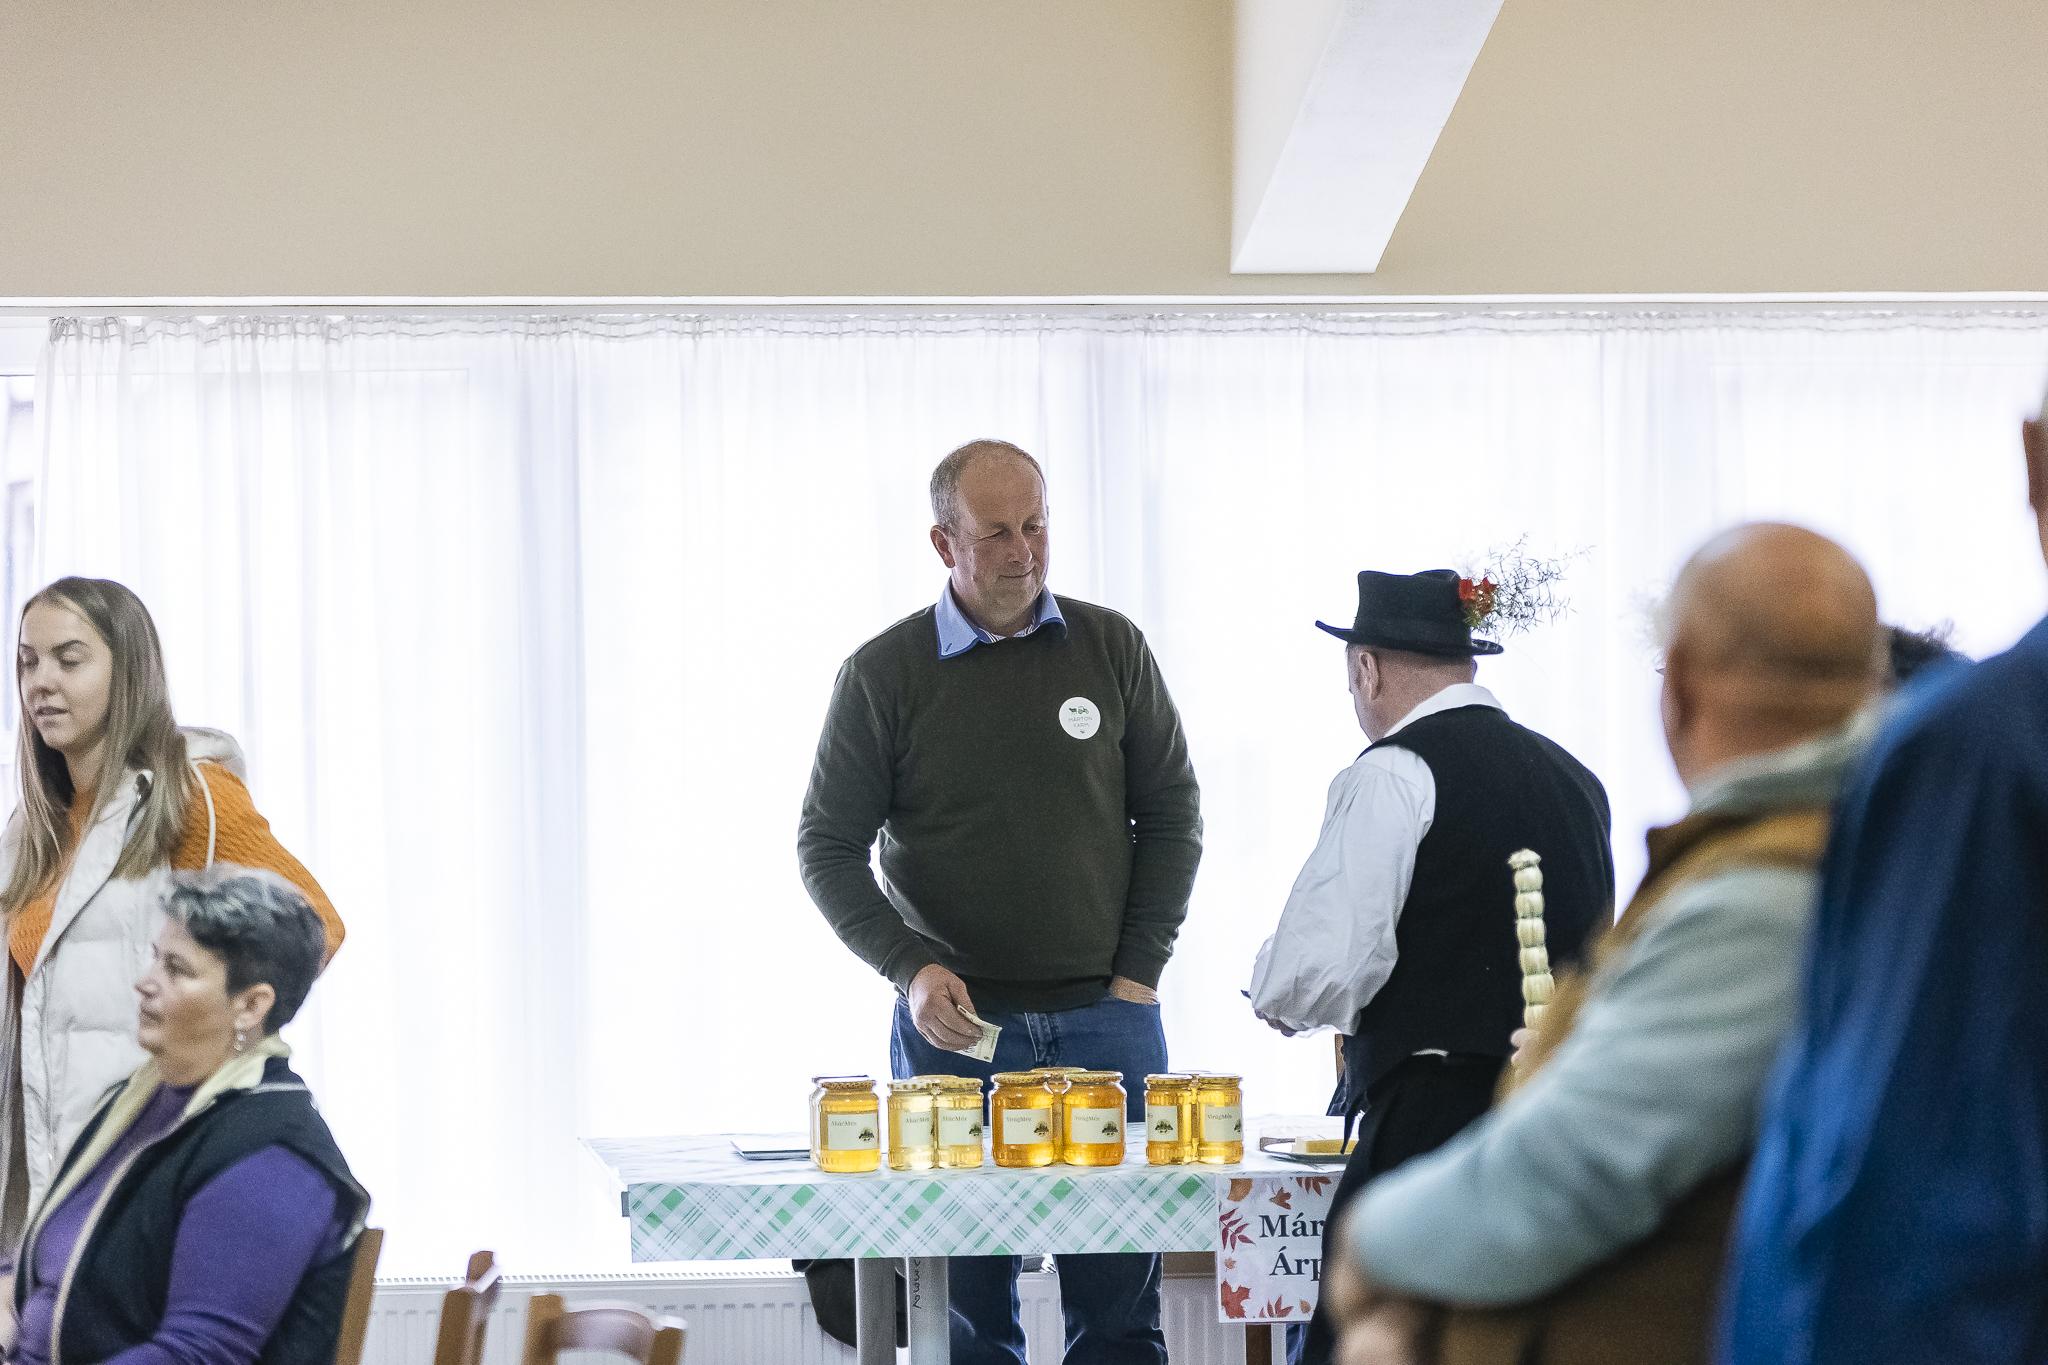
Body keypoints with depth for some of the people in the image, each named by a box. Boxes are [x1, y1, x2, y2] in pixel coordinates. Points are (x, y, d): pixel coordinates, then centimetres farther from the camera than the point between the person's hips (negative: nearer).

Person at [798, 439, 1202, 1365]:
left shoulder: (1110, 648, 5)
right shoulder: (884, 674, 0)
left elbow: (1172, 815, 10)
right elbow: (828, 847, 2)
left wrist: (1139, 971, 1)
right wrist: (911, 970, -11)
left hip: (1107, 1016, 1)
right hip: (956, 1025, -1)